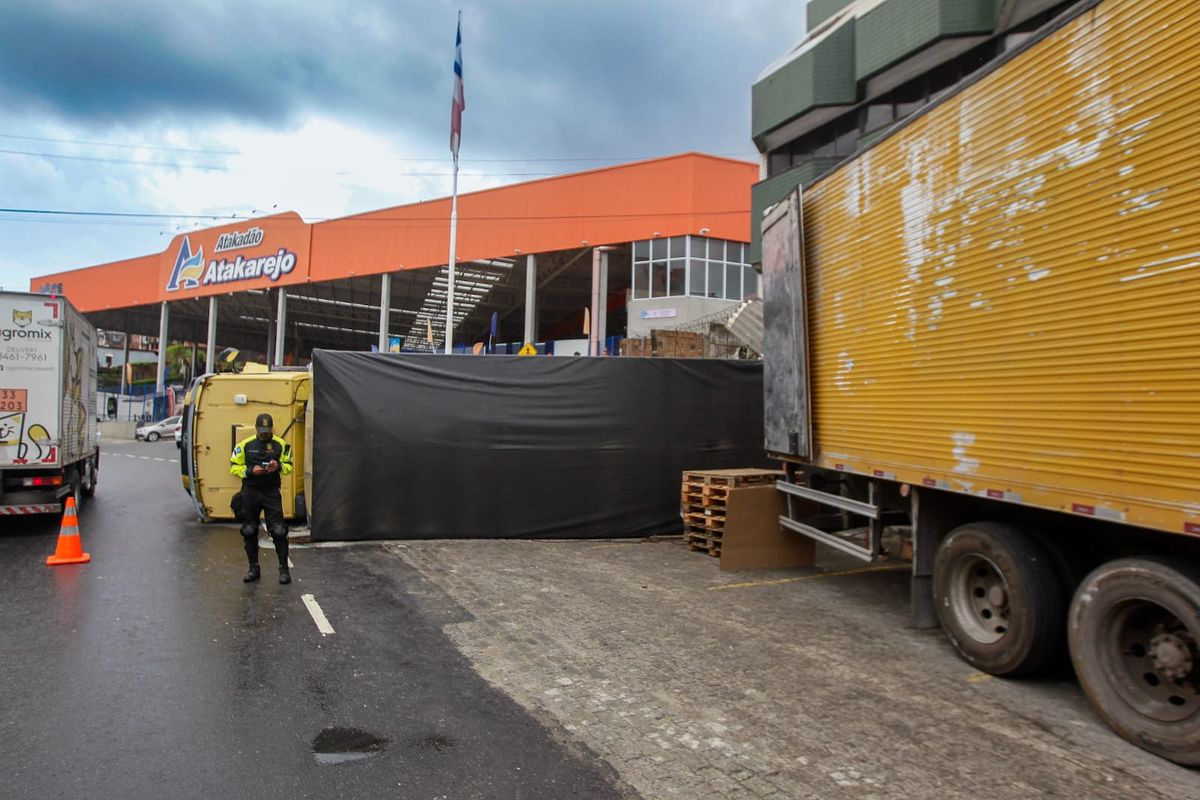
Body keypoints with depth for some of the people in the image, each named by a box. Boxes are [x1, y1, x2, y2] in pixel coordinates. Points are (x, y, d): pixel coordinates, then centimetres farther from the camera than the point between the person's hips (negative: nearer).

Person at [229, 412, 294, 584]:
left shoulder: (280, 444, -1)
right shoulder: (245, 444, -2)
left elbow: (289, 466, 4)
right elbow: (234, 467, 1)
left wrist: (278, 466, -17)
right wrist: (250, 471, -16)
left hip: (271, 492, -1)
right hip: (250, 492, 1)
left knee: (278, 531, -6)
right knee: (249, 532, 9)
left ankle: (284, 568, 4)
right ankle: (254, 568, 23)